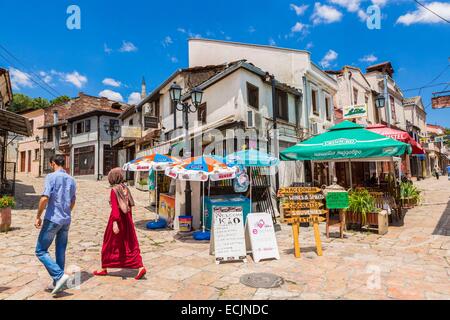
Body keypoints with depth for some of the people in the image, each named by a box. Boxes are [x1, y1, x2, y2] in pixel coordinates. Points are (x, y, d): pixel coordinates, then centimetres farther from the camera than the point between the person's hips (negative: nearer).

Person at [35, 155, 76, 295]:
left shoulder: (51, 177, -9)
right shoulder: (71, 180, 11)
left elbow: (45, 198, -19)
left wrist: (38, 216, -9)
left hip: (52, 219, -6)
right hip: (66, 220, 6)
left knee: (41, 251, 4)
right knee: (61, 252, 13)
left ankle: (59, 275, -8)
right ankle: (57, 283, 19)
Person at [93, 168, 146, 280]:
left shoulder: (114, 190, -13)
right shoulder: (125, 188, 7)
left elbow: (115, 207, -21)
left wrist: (115, 223, -26)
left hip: (117, 218, -6)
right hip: (127, 218, 6)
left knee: (109, 244, 12)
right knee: (130, 244, 7)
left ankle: (104, 269, 28)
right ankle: (140, 267, -1)